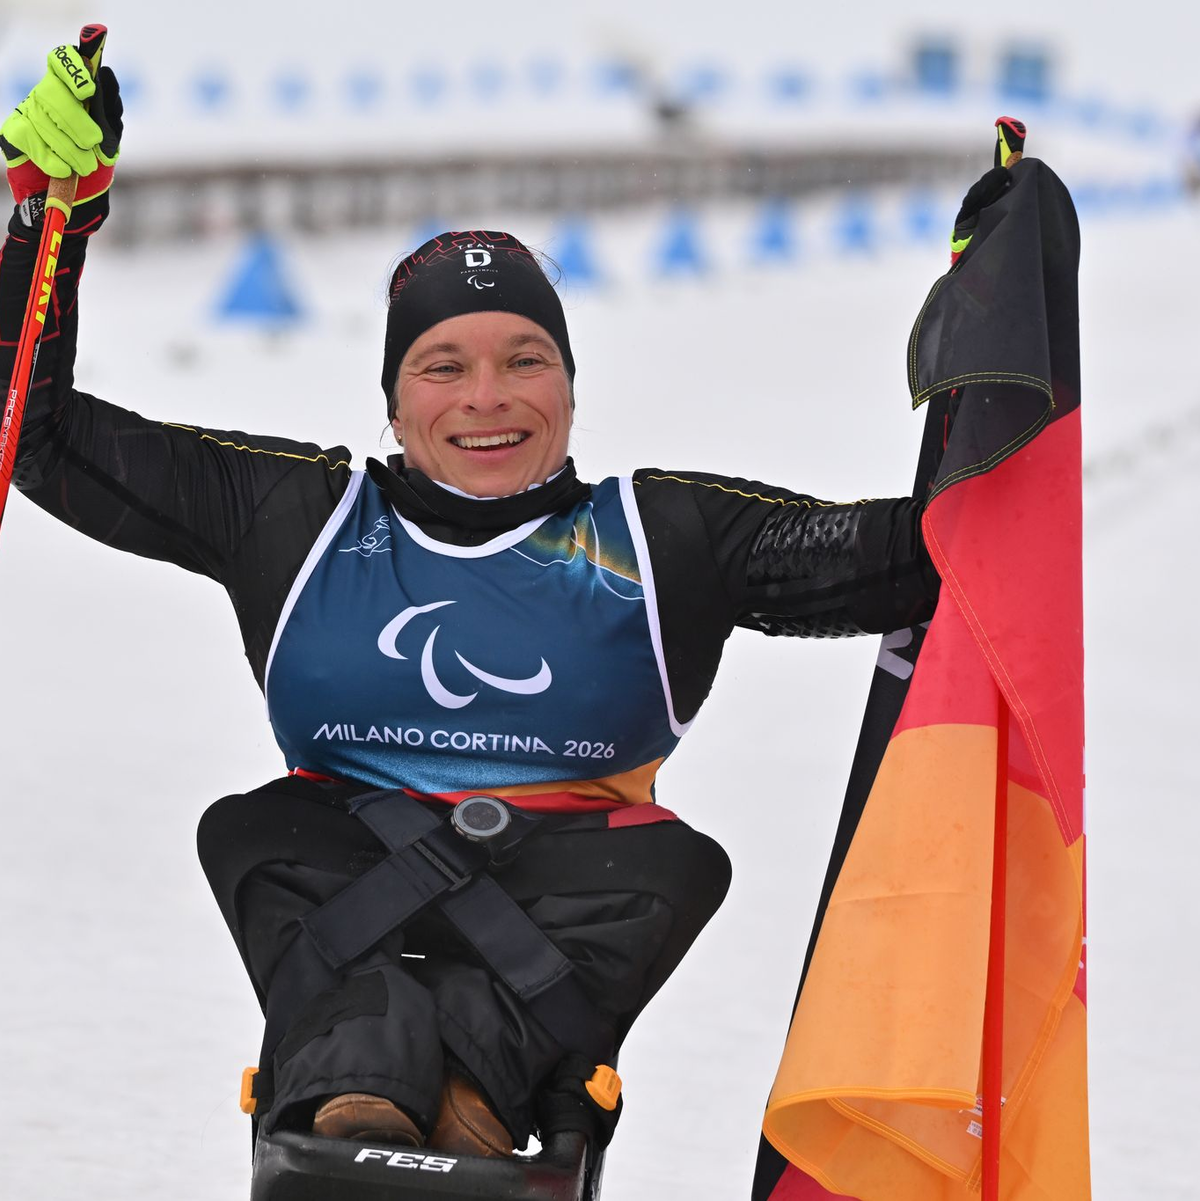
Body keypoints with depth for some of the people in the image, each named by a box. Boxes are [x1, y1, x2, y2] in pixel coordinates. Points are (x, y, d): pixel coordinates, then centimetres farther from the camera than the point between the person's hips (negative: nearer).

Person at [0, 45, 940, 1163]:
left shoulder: (664, 537, 12)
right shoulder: (296, 516, 14)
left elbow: (909, 555, 6)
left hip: (566, 884, 0)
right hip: (346, 867, 0)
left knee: (675, 866, -27)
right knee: (250, 830, -27)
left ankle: (474, 1073, -42)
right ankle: (357, 1077, -47)